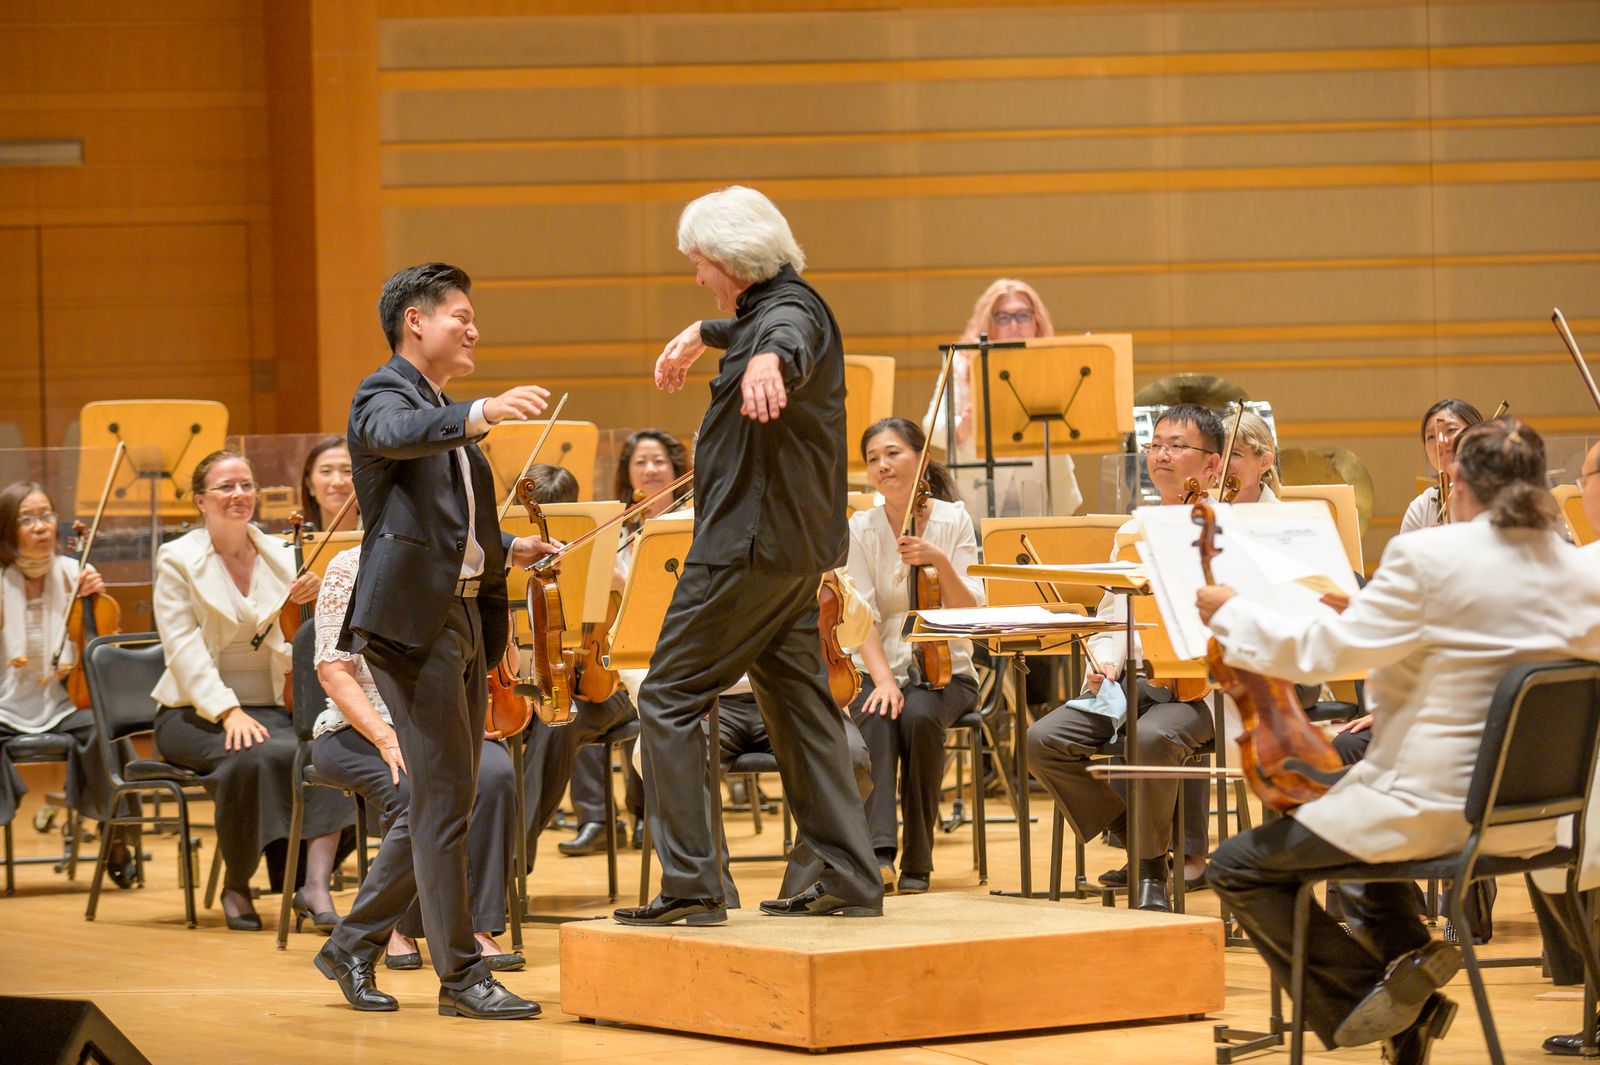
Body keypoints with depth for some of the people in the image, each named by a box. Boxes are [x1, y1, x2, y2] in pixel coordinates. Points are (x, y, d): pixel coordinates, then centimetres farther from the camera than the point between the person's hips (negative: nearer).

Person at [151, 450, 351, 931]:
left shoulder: (281, 556, 11)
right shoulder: (177, 560, 1)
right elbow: (183, 647, -11)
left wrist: (311, 604, -17)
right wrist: (228, 711, -25)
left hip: (270, 709, 3)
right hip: (195, 712, -3)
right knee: (252, 756, -35)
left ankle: (316, 885, -32)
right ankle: (236, 886, -15)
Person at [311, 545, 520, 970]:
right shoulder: (352, 568, -4)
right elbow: (333, 672, -9)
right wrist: (386, 739, -22)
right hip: (361, 730, -3)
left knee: (494, 774, -30)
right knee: (414, 791, -35)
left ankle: (477, 927, -26)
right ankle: (401, 928, -14)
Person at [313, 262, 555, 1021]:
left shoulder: (449, 416, 23)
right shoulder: (385, 396, -5)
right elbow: (396, 434, -31)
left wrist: (508, 552, 16)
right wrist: (481, 415, -45)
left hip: (465, 616, 10)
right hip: (414, 616, -10)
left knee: (441, 800, 12)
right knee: (444, 796, -9)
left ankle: (353, 945, 22)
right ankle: (461, 974, -6)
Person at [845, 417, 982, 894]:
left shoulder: (953, 520, -2)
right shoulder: (862, 528, 1)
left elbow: (970, 612, -8)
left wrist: (940, 562, -25)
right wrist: (882, 678, -23)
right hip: (883, 669, 1)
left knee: (920, 717, -34)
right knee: (878, 716, -34)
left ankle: (917, 862, -24)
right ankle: (880, 851, -45)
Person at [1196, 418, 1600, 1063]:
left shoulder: (1427, 558, -17)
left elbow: (1324, 652, -16)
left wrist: (1231, 614, 0)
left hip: (1431, 810, -8)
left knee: (1238, 869, 6)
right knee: (1363, 859, 37)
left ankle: (1372, 988, -2)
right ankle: (1407, 1010, 19)